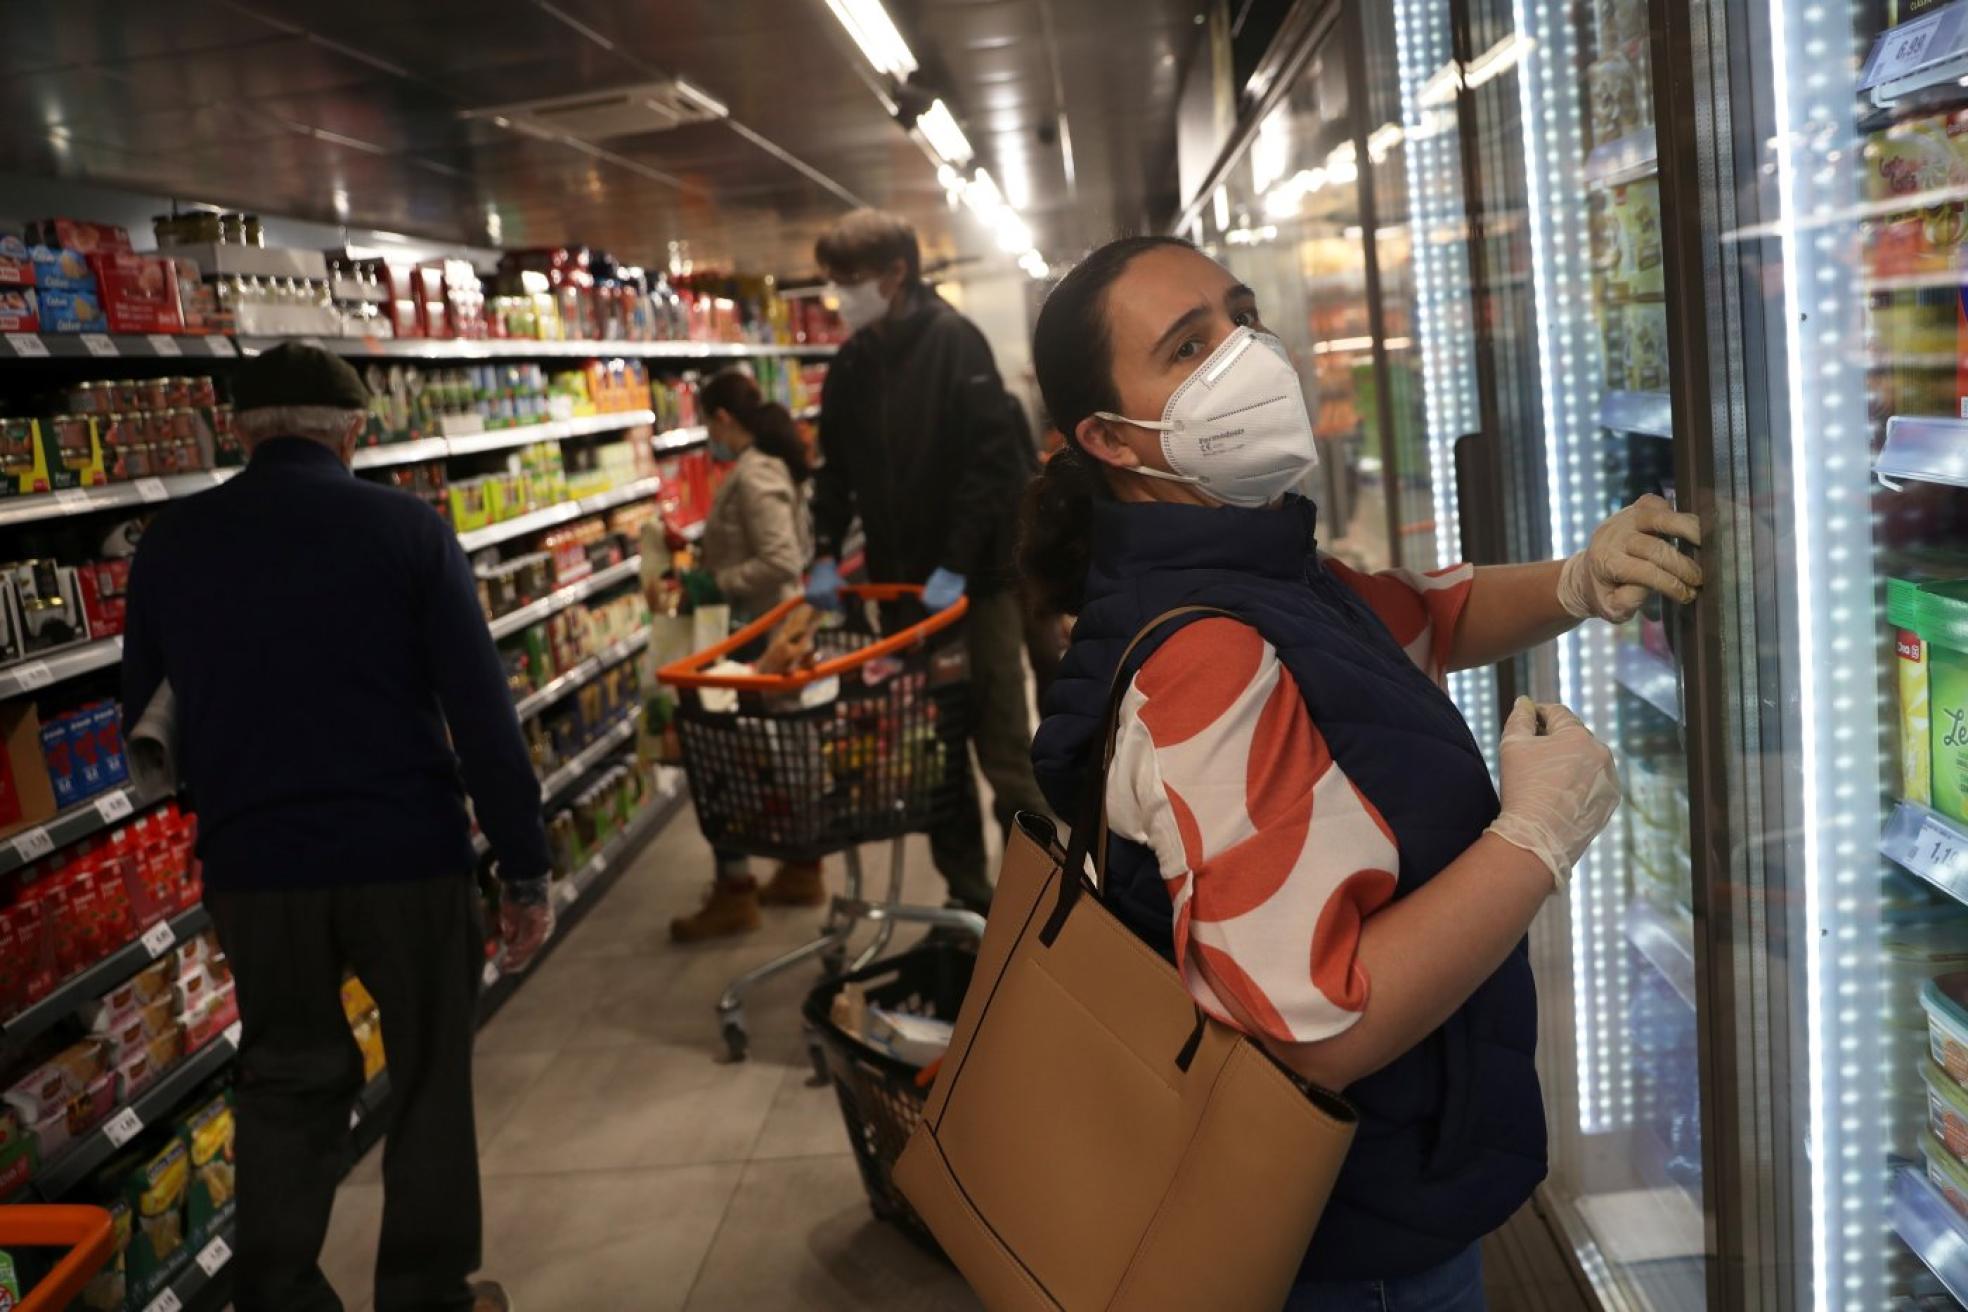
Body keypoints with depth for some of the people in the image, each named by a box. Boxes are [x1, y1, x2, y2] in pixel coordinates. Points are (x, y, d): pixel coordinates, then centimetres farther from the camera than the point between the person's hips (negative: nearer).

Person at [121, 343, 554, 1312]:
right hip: (408, 853, -3)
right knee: (430, 1082, 14)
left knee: (286, 1087, 19)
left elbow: (134, 718, 11)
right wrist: (527, 870, -5)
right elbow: (481, 714, -11)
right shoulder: (406, 528, -7)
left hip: (253, 864, 3)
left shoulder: (171, 544, 3)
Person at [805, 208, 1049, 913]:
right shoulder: (851, 364, 9)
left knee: (1003, 742, 0)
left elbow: (992, 460, -16)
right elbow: (837, 466, 14)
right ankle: (966, 890, 22)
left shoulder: (955, 341, -10)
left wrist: (957, 564, -20)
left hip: (976, 575, -6)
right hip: (901, 579, 6)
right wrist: (826, 552, 1)